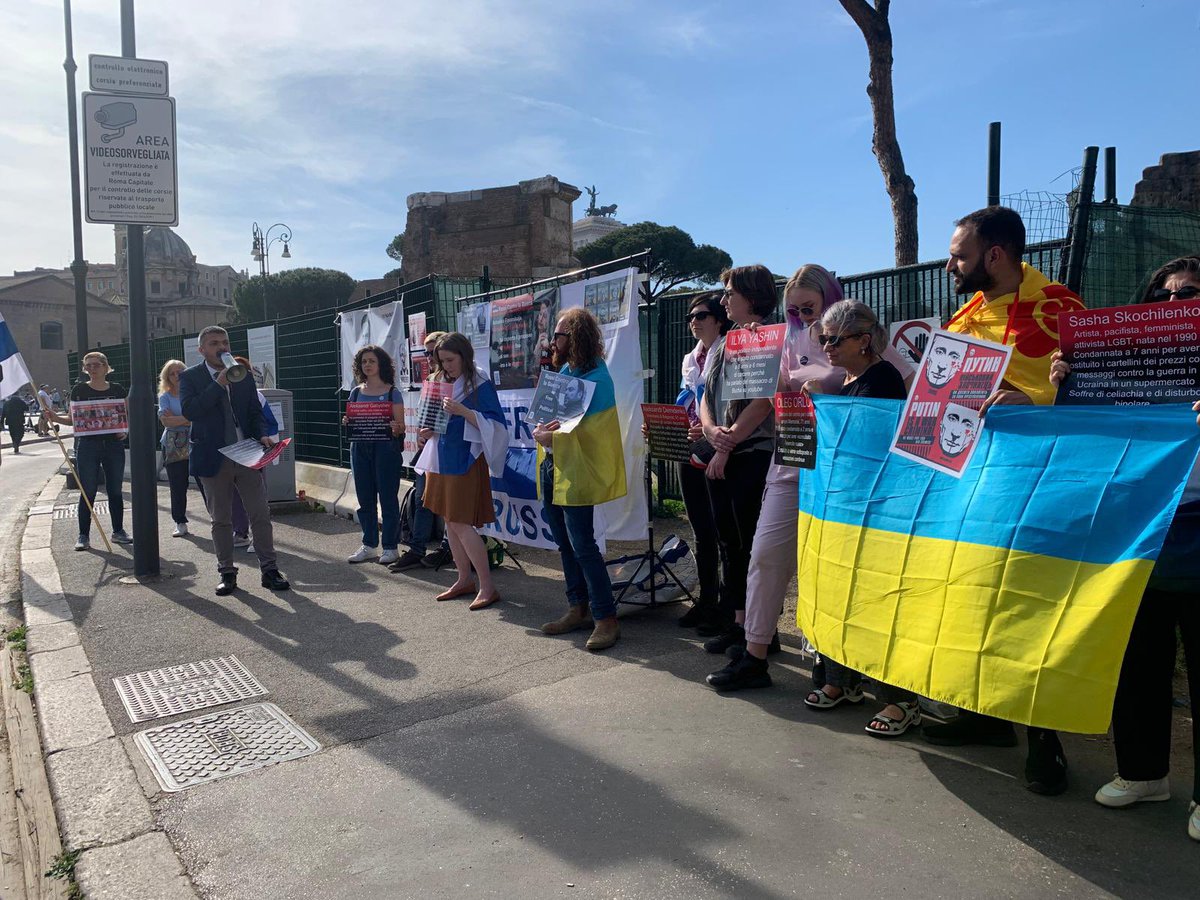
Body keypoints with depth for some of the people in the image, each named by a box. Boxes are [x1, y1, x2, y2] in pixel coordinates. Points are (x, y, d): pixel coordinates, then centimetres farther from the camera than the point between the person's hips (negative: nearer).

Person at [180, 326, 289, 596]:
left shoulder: (243, 375, 8)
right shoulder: (190, 377, -1)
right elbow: (189, 411, -17)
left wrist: (262, 435, -8)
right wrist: (219, 384, -21)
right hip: (213, 459, -2)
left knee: (260, 514, 1)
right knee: (221, 520, 8)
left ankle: (269, 569, 8)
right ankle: (227, 573, 18)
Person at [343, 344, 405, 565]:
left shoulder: (392, 392, 0)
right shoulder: (356, 392, 12)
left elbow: (400, 427, -2)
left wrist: (395, 428, -25)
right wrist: (346, 423, -4)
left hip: (385, 448, -5)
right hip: (360, 448, 5)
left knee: (388, 498, -1)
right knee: (365, 499, 10)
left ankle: (390, 548, 7)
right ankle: (369, 546, 20)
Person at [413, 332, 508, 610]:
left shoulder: (480, 384, -9)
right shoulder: (444, 383, 12)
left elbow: (493, 425, -15)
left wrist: (462, 411, -26)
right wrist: (430, 432, 2)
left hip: (465, 460, -8)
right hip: (444, 458, 8)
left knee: (460, 523, -10)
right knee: (450, 522, 10)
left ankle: (487, 587, -3)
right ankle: (464, 580, 21)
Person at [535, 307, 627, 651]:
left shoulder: (596, 377, -13)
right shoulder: (564, 371, 12)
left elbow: (586, 431, -19)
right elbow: (547, 414, 17)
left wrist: (549, 436, -16)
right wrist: (542, 428, -4)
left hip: (576, 472, -9)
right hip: (552, 467, 9)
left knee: (583, 546, -8)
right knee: (566, 545, 14)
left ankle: (606, 619, 1)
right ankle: (579, 609, 26)